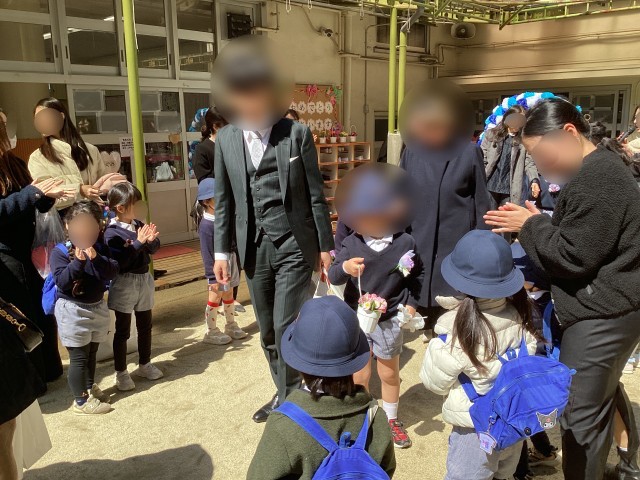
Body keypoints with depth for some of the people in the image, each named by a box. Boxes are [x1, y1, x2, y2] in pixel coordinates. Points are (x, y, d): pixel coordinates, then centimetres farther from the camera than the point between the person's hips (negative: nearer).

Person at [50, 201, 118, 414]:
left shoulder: (100, 249, 2)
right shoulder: (60, 252, -12)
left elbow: (112, 272, -10)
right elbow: (62, 282, -21)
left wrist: (96, 258, -26)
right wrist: (78, 262, -33)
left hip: (98, 307, 5)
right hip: (73, 310, -5)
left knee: (91, 352, 19)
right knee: (79, 357, -1)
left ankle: (90, 388, 37)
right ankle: (81, 401, 11)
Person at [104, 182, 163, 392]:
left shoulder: (139, 225, 2)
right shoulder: (112, 233, -17)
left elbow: (154, 249, 6)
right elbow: (120, 261, -25)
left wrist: (151, 239, -15)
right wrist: (138, 242, -26)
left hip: (144, 279, 6)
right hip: (125, 283, -6)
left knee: (145, 326, 17)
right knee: (123, 330, 5)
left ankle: (144, 364, 34)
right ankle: (121, 373, 19)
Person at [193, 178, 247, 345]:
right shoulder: (206, 225, -18)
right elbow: (207, 254, -18)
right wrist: (212, 277, -18)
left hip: (230, 264, 7)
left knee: (228, 295, 19)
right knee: (215, 298, 5)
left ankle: (231, 325, 34)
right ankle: (211, 332, 19)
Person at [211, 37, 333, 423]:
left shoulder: (296, 133, -4)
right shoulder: (226, 139, 4)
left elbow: (315, 194, -2)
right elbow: (224, 199, 8)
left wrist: (326, 245, -1)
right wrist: (222, 251, 6)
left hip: (294, 244, -3)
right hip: (255, 247, 4)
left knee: (286, 327, -5)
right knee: (268, 331, 14)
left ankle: (290, 400, 15)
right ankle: (285, 395, 34)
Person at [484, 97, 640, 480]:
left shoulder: (595, 178, -23)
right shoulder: (600, 168, 11)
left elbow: (572, 257, -24)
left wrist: (531, 224, -11)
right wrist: (534, 223, 1)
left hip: (601, 314, -11)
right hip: (609, 307, 11)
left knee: (581, 414, 3)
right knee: (604, 392, 28)